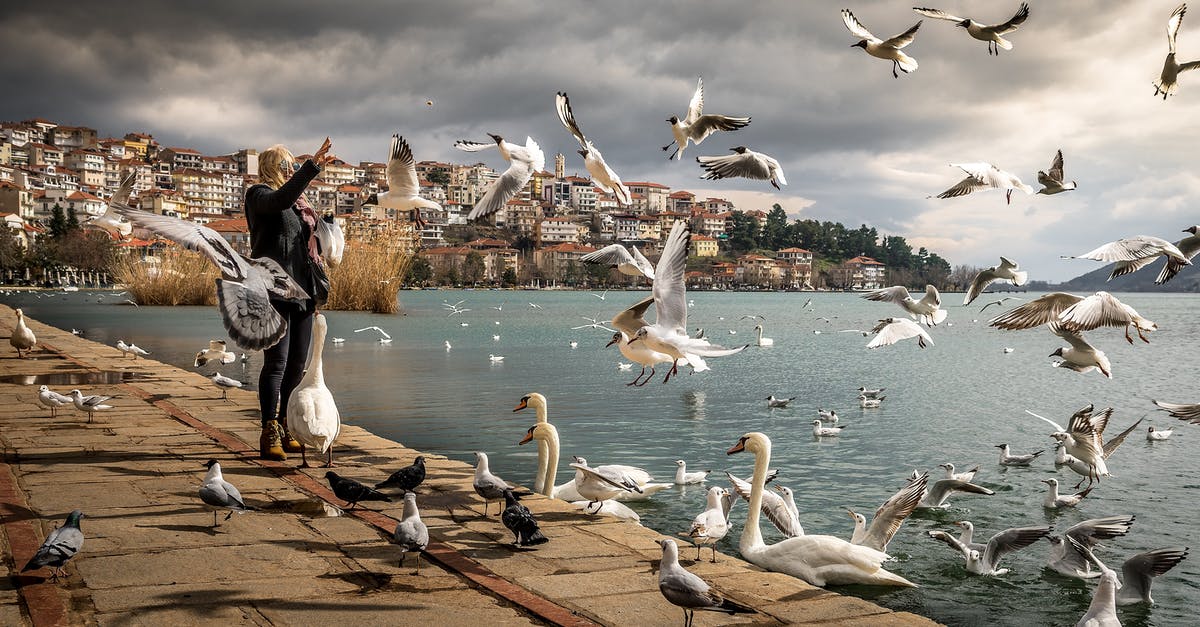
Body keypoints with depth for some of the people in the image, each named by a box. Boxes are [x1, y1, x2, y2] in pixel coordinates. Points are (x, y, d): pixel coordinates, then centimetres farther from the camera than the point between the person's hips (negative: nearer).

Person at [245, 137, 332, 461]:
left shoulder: (298, 201, 22)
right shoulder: (260, 195, -2)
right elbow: (281, 199, -27)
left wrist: (318, 288, 21)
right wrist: (312, 167, -34)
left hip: (301, 290, 8)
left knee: (297, 363, 9)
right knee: (277, 362, -10)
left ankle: (286, 429, 18)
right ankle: (270, 436, -9)